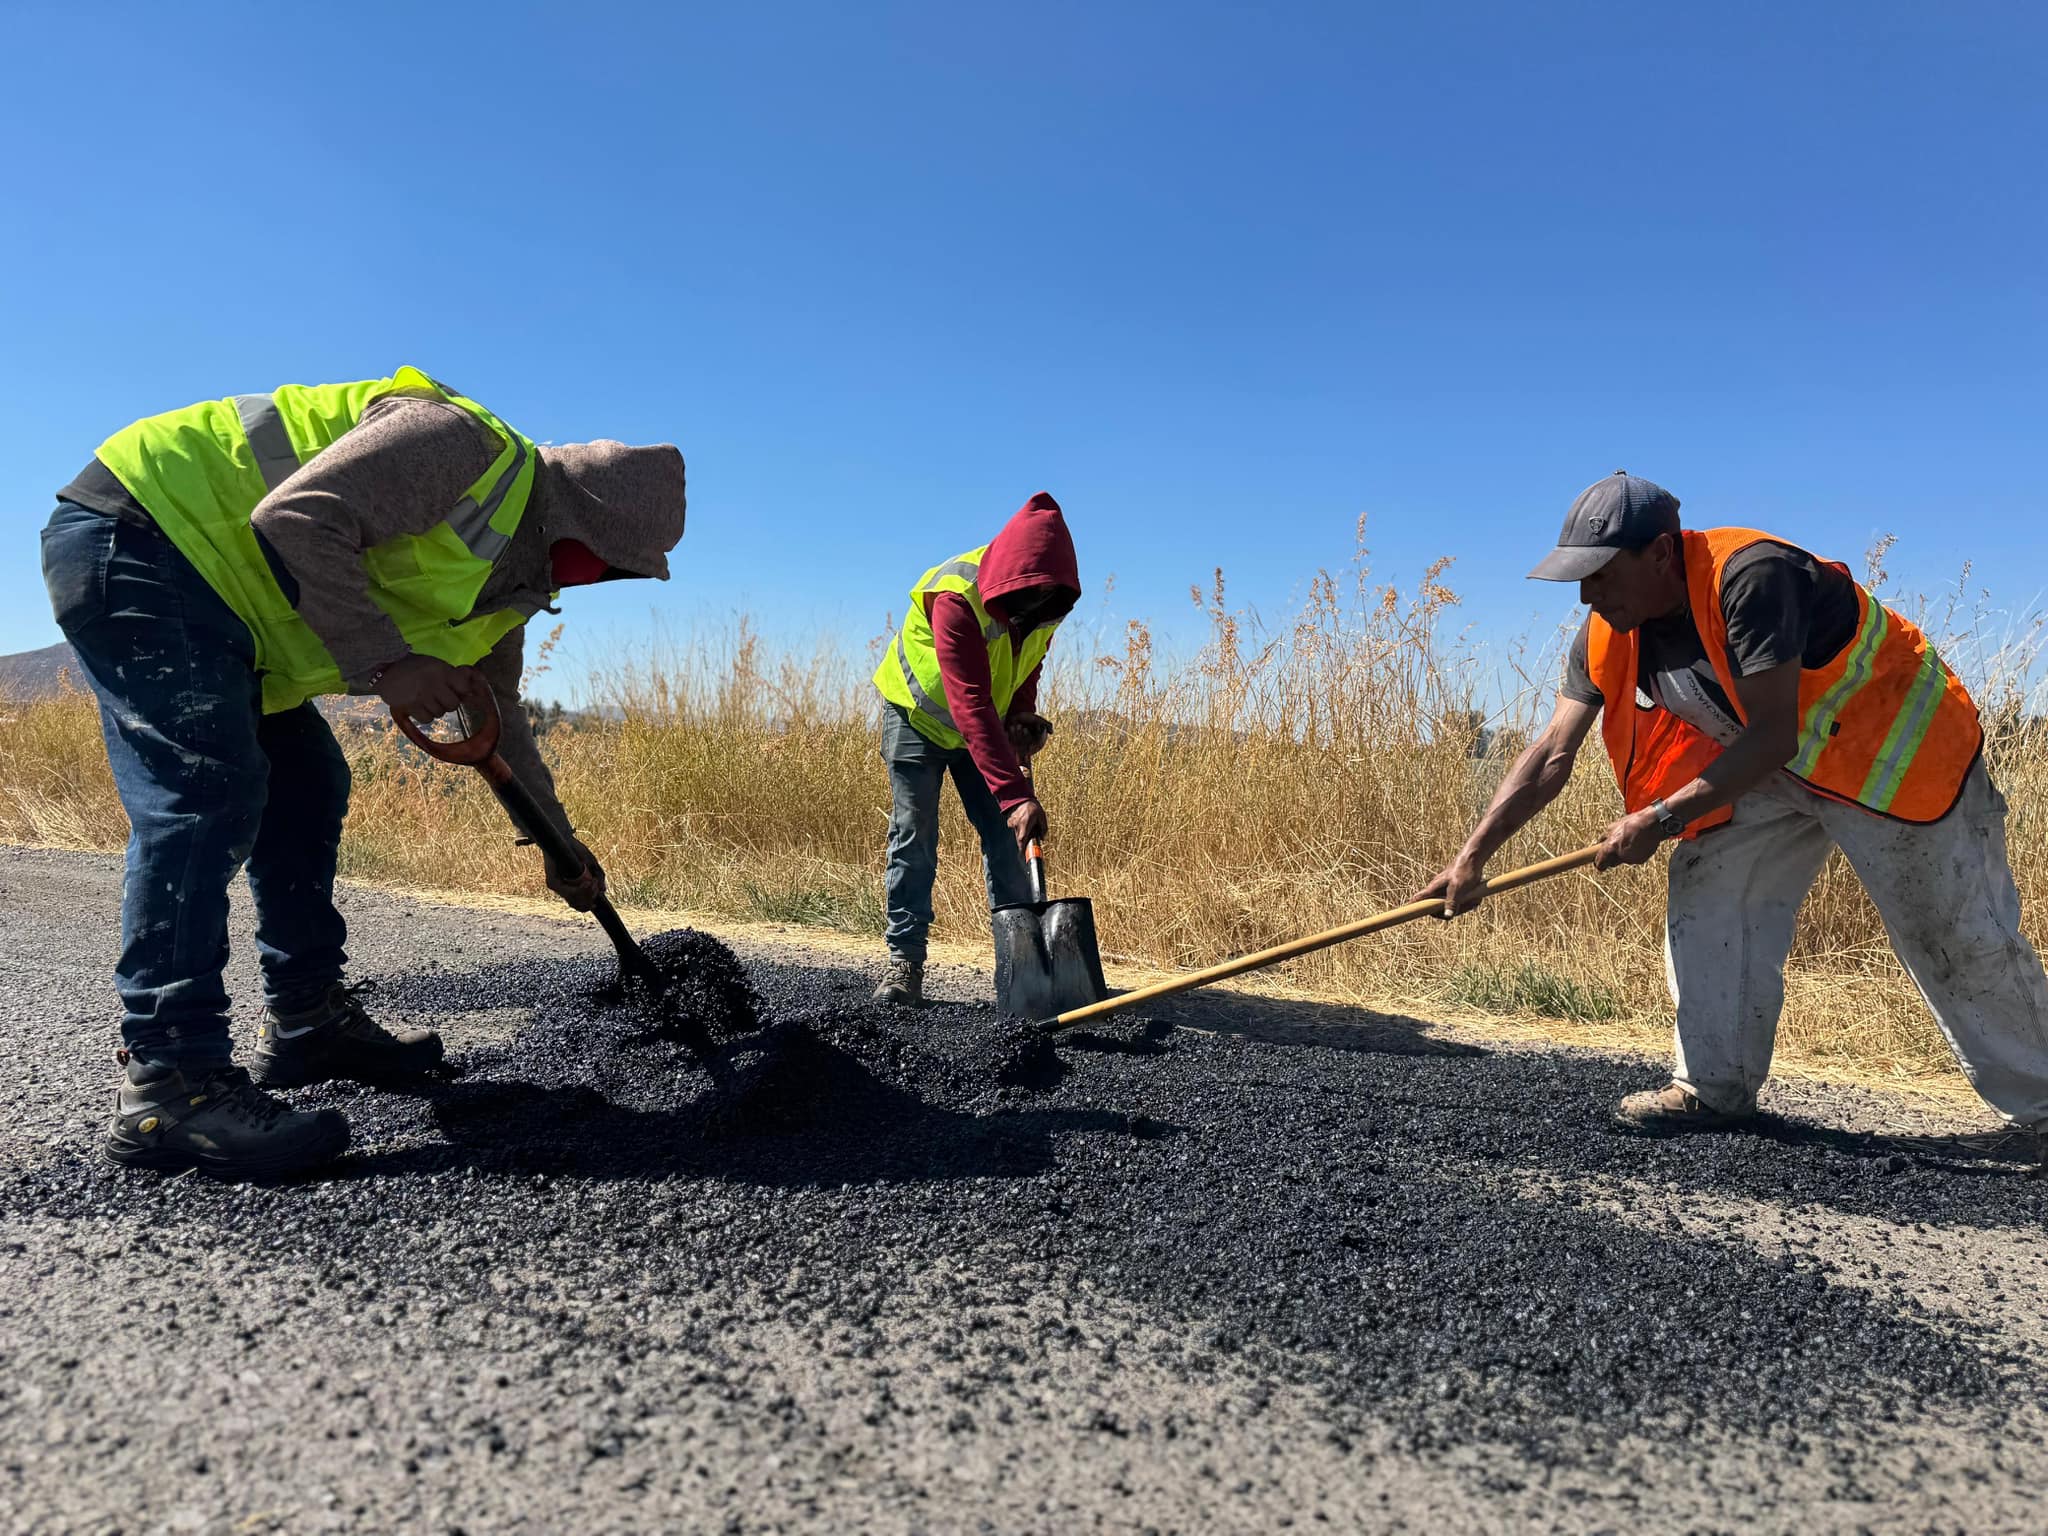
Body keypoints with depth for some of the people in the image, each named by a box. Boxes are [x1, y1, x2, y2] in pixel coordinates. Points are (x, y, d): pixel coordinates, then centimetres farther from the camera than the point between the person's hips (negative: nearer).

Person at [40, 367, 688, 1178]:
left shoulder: (511, 569, 9)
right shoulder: (467, 449, -21)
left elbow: (494, 710, 19)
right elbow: (296, 518, -30)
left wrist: (559, 844, 21)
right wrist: (385, 662, -27)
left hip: (218, 604, 10)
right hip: (137, 537, -10)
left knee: (307, 787, 8)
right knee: (205, 797, -20)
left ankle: (307, 1021, 17)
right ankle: (168, 1087, -18)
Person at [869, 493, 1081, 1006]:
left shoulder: (1045, 600, -16)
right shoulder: (955, 597, -37)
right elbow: (972, 708, -45)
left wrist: (1023, 715, -14)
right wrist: (1016, 794, -51)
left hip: (987, 725, 5)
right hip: (917, 716, -5)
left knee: (1005, 835, -1)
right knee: (913, 836, -8)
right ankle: (904, 959, -1)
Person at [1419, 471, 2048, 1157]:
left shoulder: (1750, 576, -33)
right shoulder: (1606, 635, -12)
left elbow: (1773, 737, -33)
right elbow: (1552, 755, -13)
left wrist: (1663, 817, -33)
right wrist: (1473, 856, -19)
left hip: (1892, 749, -6)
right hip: (1775, 764, 6)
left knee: (1961, 942, 0)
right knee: (1706, 885, -5)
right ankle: (1715, 1086, 6)